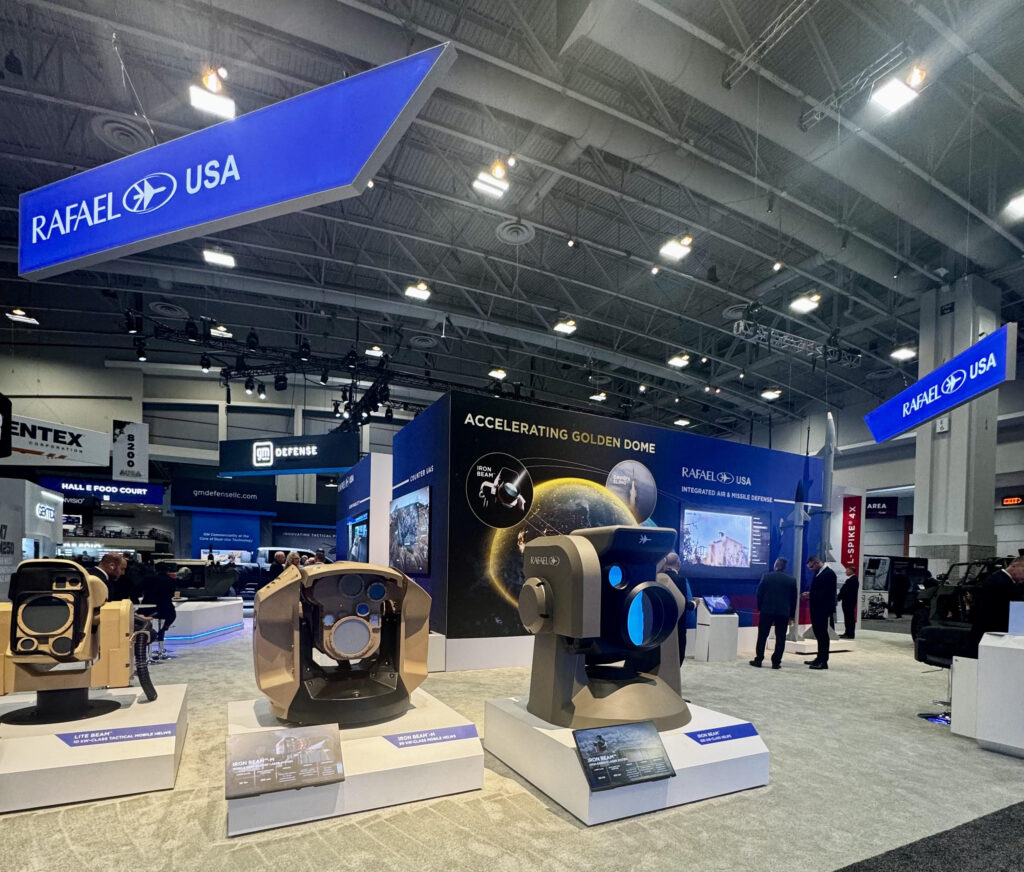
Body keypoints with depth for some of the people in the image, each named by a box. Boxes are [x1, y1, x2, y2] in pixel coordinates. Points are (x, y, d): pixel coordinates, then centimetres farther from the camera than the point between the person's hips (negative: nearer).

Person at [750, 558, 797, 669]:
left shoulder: (766, 576, -3)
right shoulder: (791, 580, 2)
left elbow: (759, 593, -2)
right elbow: (793, 599, 4)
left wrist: (759, 608, 10)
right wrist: (791, 616, 10)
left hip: (766, 610, -1)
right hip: (784, 613, 1)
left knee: (762, 636, 7)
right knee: (780, 638, 7)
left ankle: (758, 660, 9)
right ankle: (776, 662, 5)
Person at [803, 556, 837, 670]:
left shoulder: (829, 574, -15)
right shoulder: (818, 573, 14)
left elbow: (827, 593, -22)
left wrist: (811, 595, -20)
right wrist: (808, 594, 0)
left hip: (823, 609, -9)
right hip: (816, 609, 9)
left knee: (822, 634, -3)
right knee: (818, 633, 15)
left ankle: (823, 661, 4)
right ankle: (820, 658, 25)